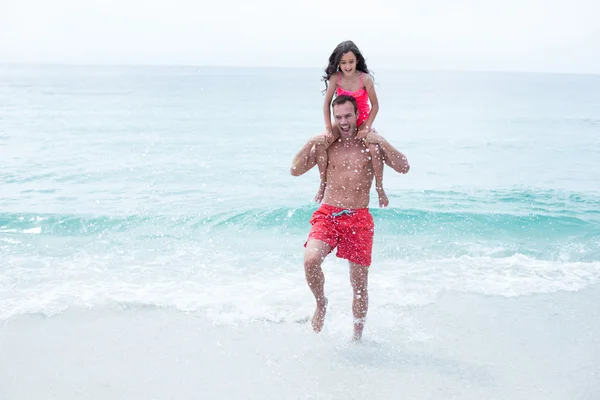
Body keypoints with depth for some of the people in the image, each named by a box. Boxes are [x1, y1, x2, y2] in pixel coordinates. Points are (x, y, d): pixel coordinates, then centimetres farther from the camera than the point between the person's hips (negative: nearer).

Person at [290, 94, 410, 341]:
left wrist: (381, 143, -15)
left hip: (359, 218, 0)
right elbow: (295, 171, 3)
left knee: (359, 283, 3)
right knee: (311, 260, -26)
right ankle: (321, 304, 3)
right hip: (327, 214, 0)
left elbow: (404, 168, -5)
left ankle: (357, 334, 22)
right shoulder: (326, 144, 8)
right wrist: (311, 143, -8)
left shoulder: (370, 143, 4)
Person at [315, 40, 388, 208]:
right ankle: (323, 184, 0)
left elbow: (375, 105, -12)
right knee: (320, 146, -21)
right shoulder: (335, 78, -12)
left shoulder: (365, 79, -17)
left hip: (362, 121, -2)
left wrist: (367, 127, -20)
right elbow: (327, 103, -10)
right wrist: (328, 129, -18)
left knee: (375, 150, -28)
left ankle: (379, 187, -6)